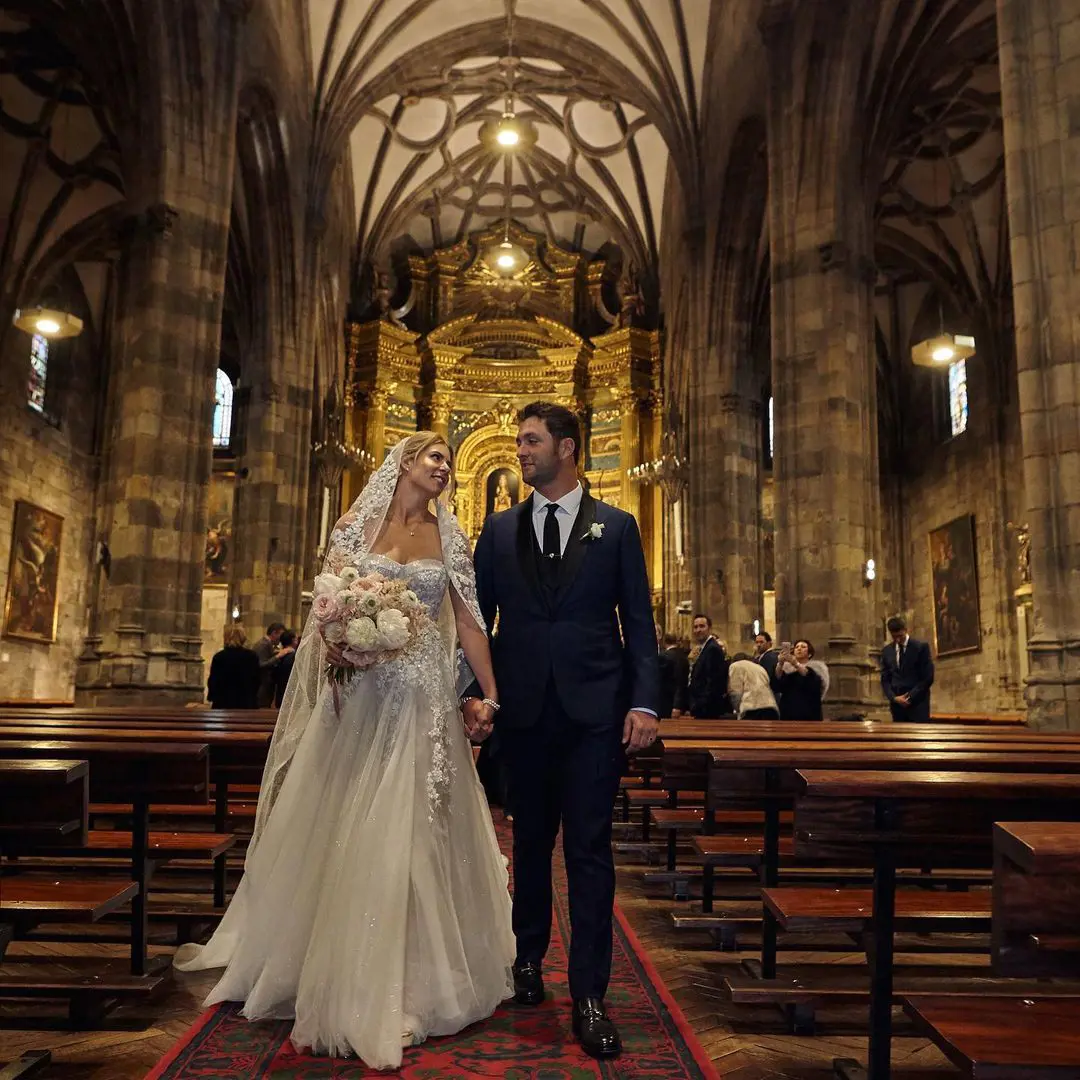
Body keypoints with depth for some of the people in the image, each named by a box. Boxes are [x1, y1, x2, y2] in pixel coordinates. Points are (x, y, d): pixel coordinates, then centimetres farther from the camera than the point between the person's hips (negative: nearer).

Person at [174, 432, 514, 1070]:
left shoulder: (449, 537, 7)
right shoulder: (357, 525, 6)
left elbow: (467, 621, 5)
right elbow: (329, 603, 4)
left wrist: (490, 692, 0)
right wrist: (333, 644, -16)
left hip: (424, 701, 0)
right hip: (358, 694, 1)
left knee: (410, 833, 1)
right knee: (339, 831, 6)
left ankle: (410, 982, 16)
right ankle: (341, 977, 26)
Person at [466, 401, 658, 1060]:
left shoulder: (616, 527, 4)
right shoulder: (501, 530, 10)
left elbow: (639, 622, 1)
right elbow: (478, 616, 9)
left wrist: (645, 702, -8)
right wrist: (470, 691, -1)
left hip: (595, 711, -2)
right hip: (524, 709, 3)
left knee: (590, 850, -1)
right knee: (531, 841, 15)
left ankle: (589, 995, 8)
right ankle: (529, 959, 35)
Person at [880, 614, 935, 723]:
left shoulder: (921, 647, -1)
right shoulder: (887, 651, 11)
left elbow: (928, 677, -5)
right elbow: (885, 679, 12)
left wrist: (910, 697, -10)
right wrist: (894, 698, -6)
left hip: (918, 703, -3)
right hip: (897, 704, 4)